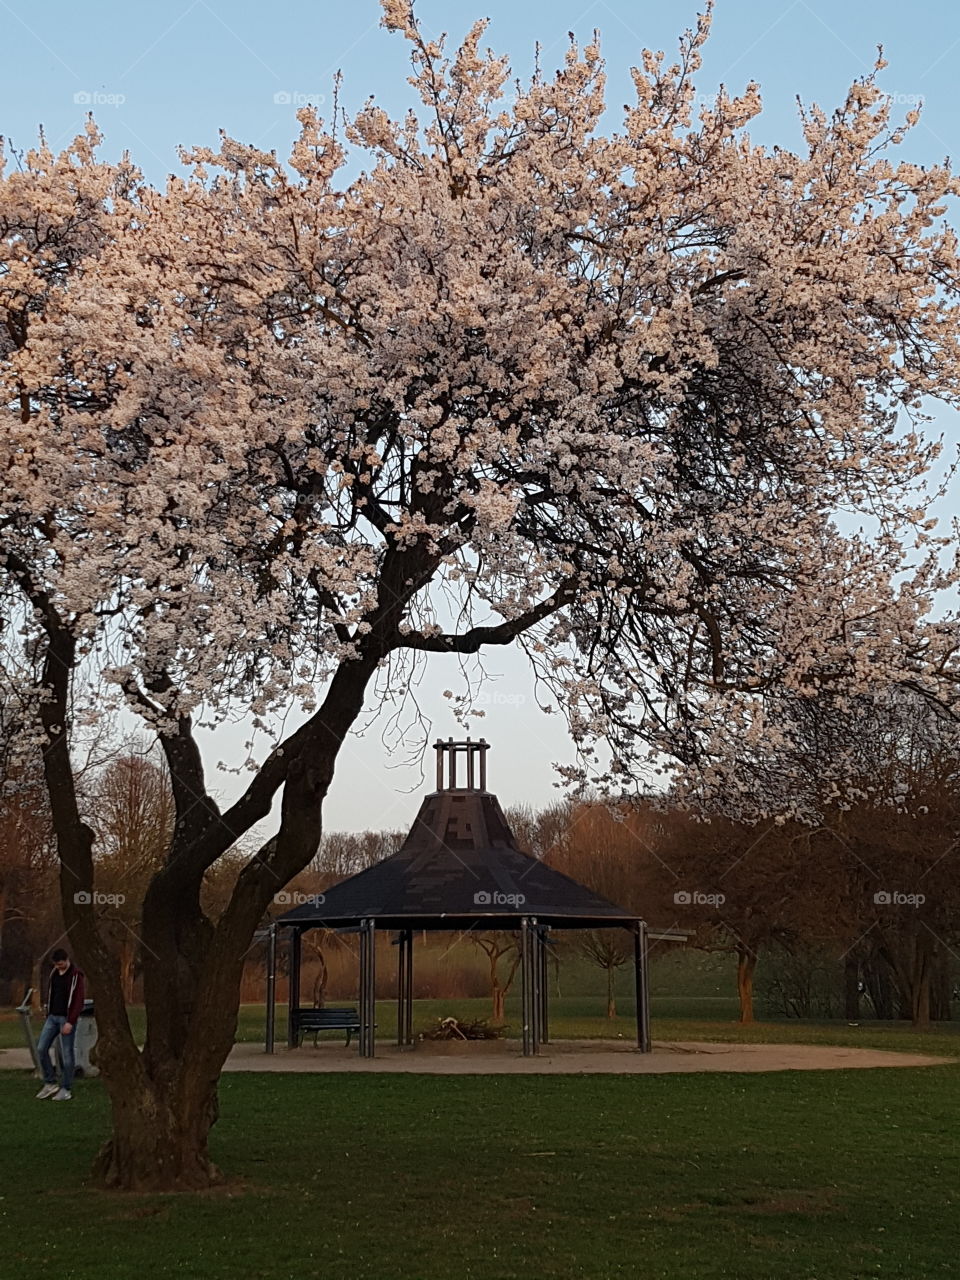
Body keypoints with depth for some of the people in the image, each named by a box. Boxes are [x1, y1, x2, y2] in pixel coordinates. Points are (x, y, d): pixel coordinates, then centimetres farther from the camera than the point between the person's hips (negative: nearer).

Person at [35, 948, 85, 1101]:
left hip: (66, 1019, -6)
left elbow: (79, 1001, -15)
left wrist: (70, 1022, -20)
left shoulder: (76, 976, -11)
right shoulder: (54, 973, 9)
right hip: (52, 1017, 6)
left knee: (66, 1054, -3)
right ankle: (50, 1084, 8)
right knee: (41, 1048, -3)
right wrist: (48, 1015, 13)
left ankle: (66, 1090, 6)